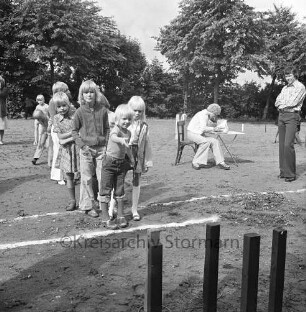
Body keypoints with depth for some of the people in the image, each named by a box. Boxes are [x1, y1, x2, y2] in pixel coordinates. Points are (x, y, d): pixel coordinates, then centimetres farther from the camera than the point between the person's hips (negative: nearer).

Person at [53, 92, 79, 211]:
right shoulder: (56, 118, 2)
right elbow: (60, 136, -5)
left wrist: (67, 139, -13)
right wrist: (73, 132, -11)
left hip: (78, 147, -2)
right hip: (66, 151, 2)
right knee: (69, 177, 9)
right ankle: (72, 201, 21)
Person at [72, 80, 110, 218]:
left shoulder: (102, 110, 0)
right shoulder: (80, 111, -4)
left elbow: (107, 129, 9)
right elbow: (74, 131, 2)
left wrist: (106, 144, 0)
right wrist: (82, 145, -8)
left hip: (101, 148, 1)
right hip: (86, 149, -1)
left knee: (103, 178, 6)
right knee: (87, 179, 5)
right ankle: (88, 206, 17)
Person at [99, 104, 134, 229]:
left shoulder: (128, 133, 7)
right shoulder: (116, 130, -16)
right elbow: (113, 137, -42)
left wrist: (132, 159, 35)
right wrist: (121, 140, -63)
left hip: (122, 163, 7)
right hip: (109, 162, -6)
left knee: (119, 190, 12)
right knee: (106, 190, 0)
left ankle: (120, 216, 22)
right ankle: (105, 218, 6)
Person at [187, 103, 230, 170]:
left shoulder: (207, 115, 11)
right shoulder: (203, 114, -18)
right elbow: (203, 128, -28)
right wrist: (213, 129, -15)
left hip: (200, 134, 9)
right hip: (192, 133, -9)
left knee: (214, 141, -9)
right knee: (205, 142, -32)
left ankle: (220, 162, -11)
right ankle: (196, 163, -25)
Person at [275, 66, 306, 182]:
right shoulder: (284, 88, 22)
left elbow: (293, 102, -13)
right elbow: (277, 102, 11)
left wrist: (282, 103, 2)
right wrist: (287, 103, -5)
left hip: (292, 116, -7)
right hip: (281, 115, 7)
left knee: (288, 145, -16)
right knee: (281, 145, 4)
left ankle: (291, 174, -10)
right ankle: (283, 172, 10)